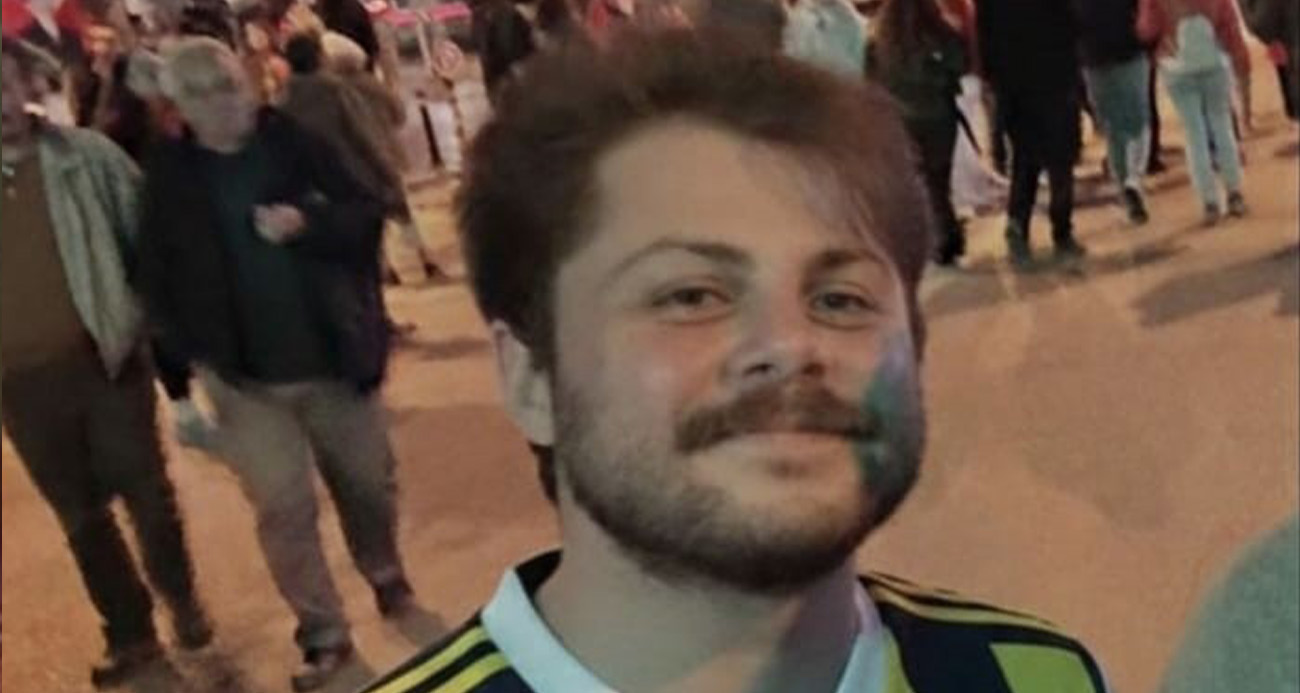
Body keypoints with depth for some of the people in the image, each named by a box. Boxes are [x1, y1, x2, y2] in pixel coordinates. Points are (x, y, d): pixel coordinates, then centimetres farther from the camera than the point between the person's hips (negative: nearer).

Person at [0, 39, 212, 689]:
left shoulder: (86, 155, -6)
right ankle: (128, 633, 30)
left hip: (102, 356, -2)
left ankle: (182, 601, 33)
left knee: (145, 493, 10)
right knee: (80, 515, 13)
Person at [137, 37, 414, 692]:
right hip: (246, 377, 0)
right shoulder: (168, 173, -2)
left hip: (334, 359, 0)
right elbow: (155, 273, 2)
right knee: (283, 510, 0)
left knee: (368, 483, 15)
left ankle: (386, 575, 42)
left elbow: (367, 214, -4)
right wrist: (192, 353, -7)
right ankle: (323, 635, 16)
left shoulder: (295, 142, -4)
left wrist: (306, 223, -22)